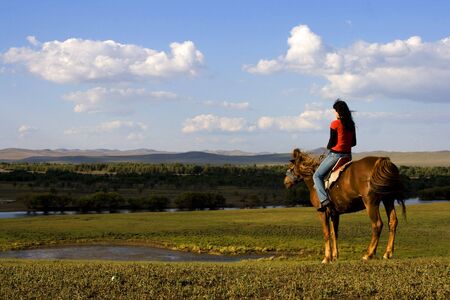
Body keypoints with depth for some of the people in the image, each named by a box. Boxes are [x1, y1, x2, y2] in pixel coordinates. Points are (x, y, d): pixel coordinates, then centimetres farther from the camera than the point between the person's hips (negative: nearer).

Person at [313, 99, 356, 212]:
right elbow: (354, 142, 12)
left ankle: (324, 200, -16)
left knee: (317, 176, 2)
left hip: (335, 154, -7)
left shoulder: (335, 123, -13)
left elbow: (331, 142, -12)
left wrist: (328, 148, 8)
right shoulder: (351, 124, 7)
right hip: (348, 155, 7)